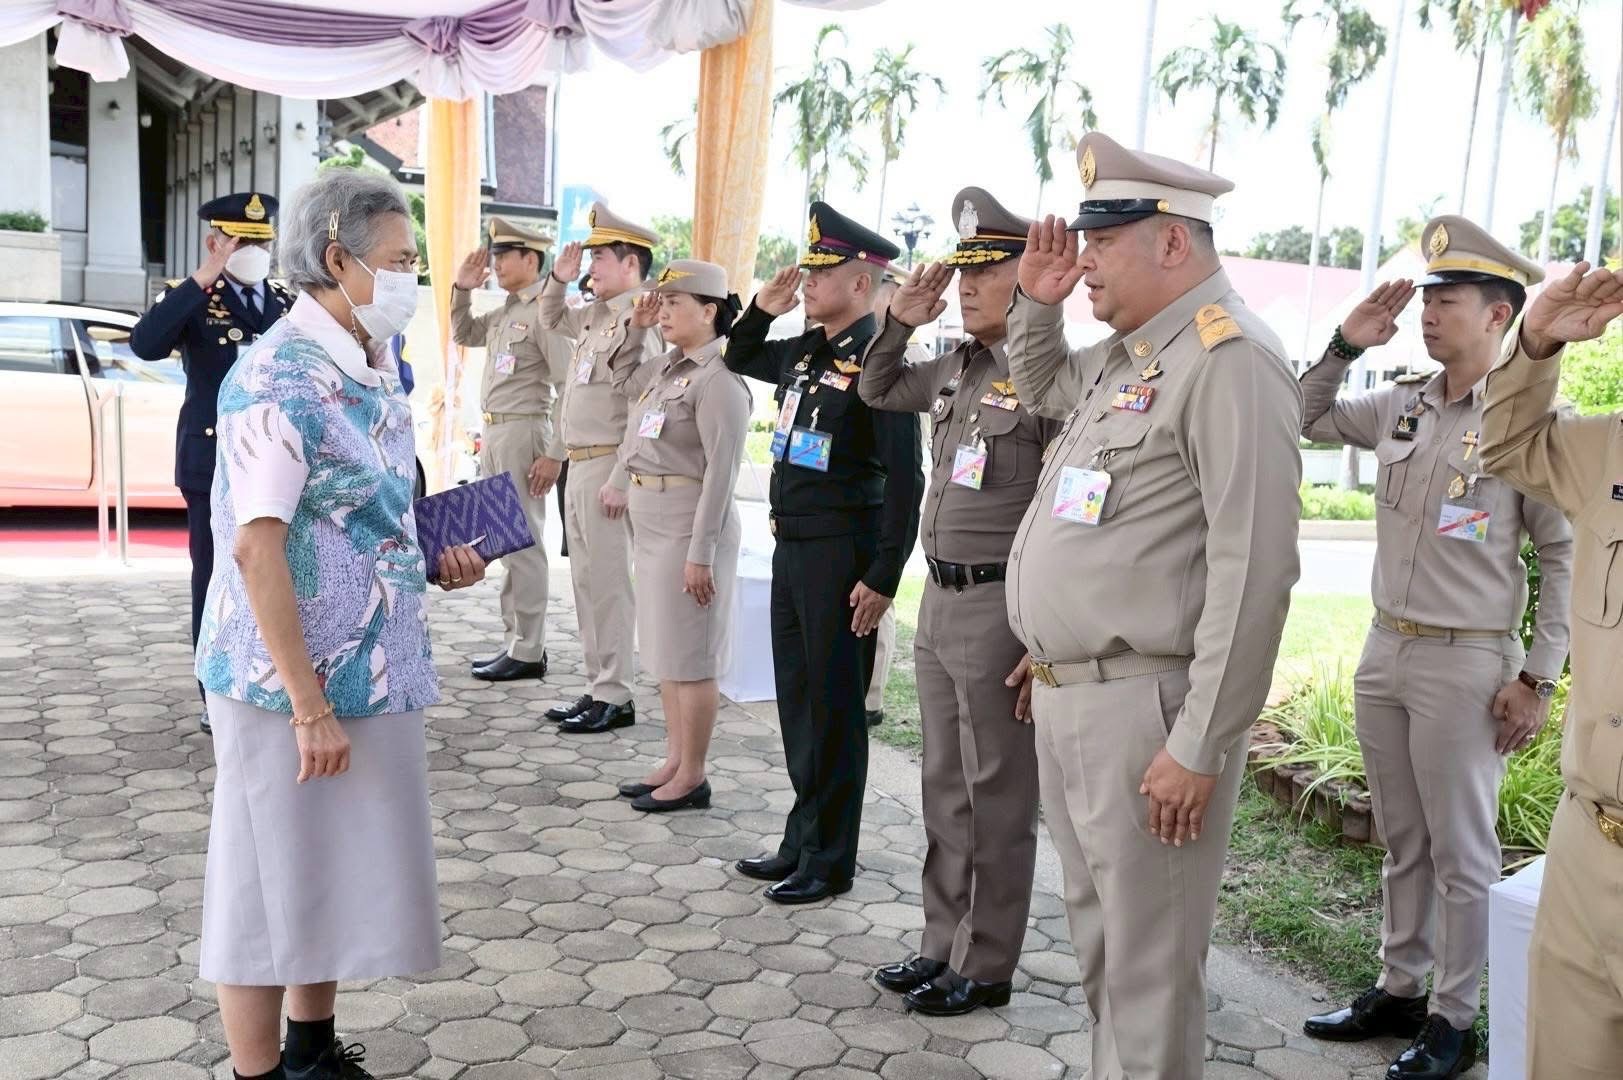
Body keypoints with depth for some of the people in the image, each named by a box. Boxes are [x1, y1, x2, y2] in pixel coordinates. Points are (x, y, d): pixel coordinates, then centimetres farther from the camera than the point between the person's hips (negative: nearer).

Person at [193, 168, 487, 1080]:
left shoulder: (377, 367, 8)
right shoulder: (279, 379, -18)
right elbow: (257, 549, -23)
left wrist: (432, 563, 3)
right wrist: (310, 706, -22)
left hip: (371, 672, 9)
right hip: (290, 682, -9)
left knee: (340, 869, 20)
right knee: (273, 879, 6)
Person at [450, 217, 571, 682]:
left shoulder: (546, 311, -13)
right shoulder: (503, 312, 13)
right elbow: (463, 334, 31)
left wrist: (555, 455, -19)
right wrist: (462, 289, 14)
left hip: (523, 434, -9)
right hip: (493, 434, 9)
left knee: (523, 543, -3)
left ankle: (529, 652, 5)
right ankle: (513, 642, 24)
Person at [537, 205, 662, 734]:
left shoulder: (641, 322, -14)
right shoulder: (594, 314, 13)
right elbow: (552, 319, 35)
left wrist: (620, 482, -23)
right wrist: (558, 279, 16)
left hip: (608, 466, -10)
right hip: (580, 465, 10)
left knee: (608, 582, -4)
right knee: (586, 580, 13)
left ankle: (615, 699, 4)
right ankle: (598, 687, 22)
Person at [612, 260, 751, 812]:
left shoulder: (719, 378, -16)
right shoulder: (668, 367, 11)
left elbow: (721, 471, -20)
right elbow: (622, 377, 33)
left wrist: (701, 552, -22)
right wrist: (635, 328, 16)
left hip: (689, 523, -10)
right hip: (652, 519, 10)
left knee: (690, 657, 0)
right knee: (665, 649, 15)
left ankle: (692, 777, 11)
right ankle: (674, 762, 26)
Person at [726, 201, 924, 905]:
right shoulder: (804, 352, 10)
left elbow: (905, 478, -18)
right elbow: (740, 360, 30)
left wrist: (883, 578, -20)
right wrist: (762, 308, 11)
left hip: (842, 555, -8)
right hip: (791, 549, 8)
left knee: (834, 710, 3)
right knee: (796, 701, 16)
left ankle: (830, 861, 16)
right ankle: (802, 841, 30)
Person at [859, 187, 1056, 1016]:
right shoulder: (953, 368, 9)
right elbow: (876, 391, 27)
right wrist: (899, 322, 8)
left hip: (1001, 608, -8)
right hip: (939, 600, 8)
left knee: (996, 800, 6)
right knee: (945, 790, 18)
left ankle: (986, 968, 21)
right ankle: (943, 945, 32)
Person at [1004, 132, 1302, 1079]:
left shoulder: (1230, 360, -15)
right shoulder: (1122, 355, 14)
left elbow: (1253, 571, -21)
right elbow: (1040, 384, 37)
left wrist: (1200, 750, -22)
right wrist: (1036, 298, 17)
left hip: (1142, 708, -9)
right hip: (1064, 694, 9)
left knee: (1149, 963, 3)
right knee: (1098, 939, 21)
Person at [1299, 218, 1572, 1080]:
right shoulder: (1400, 407, 6)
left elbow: (1566, 558, -8)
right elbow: (1302, 421, 17)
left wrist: (1537, 679, -10)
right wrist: (1347, 344, 3)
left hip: (1467, 663, -6)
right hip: (1384, 652, 6)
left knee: (1460, 854, 5)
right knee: (1401, 845, 16)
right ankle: (1398, 992, 30)